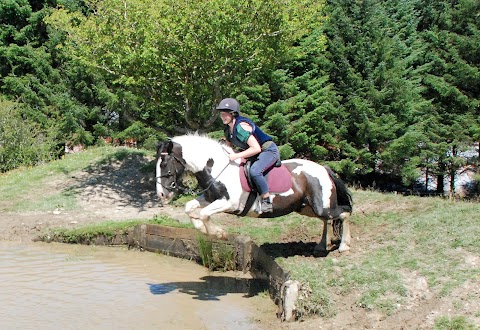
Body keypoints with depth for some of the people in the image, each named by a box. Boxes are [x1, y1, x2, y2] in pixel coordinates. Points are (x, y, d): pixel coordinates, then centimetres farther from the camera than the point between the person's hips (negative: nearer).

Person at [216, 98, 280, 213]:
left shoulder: (241, 126, -26)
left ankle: (267, 202, -24)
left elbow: (256, 148, -32)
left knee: (254, 171, -34)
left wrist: (236, 156, -30)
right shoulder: (228, 130, 3)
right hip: (253, 154, 10)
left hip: (268, 151, -10)